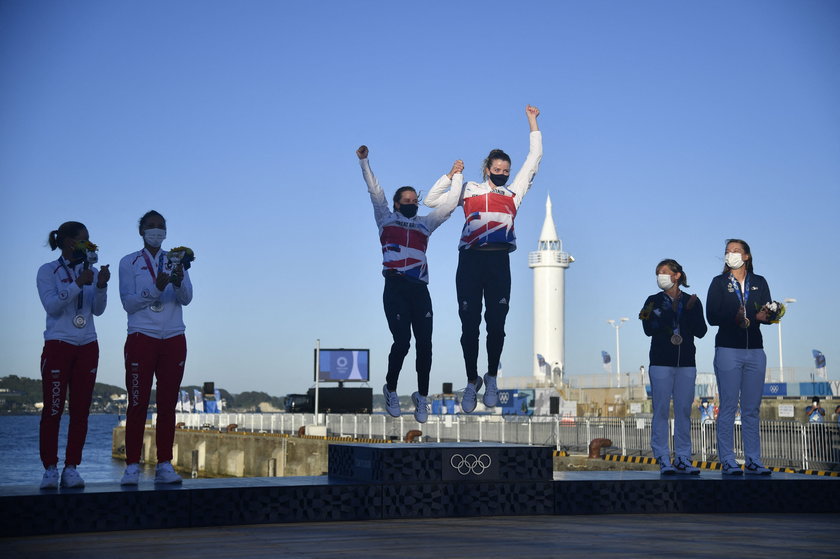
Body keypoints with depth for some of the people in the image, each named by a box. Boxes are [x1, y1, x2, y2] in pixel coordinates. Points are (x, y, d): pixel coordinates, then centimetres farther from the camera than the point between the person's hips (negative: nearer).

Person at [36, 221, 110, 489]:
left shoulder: (91, 271, 13)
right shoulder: (48, 271, 1)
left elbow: (98, 310, 4)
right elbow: (51, 306, -11)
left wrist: (101, 286, -13)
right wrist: (78, 284, -19)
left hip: (87, 346, 4)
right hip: (58, 345, -4)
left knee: (81, 412, 0)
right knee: (52, 410, -7)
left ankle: (71, 468, 4)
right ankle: (50, 469, -3)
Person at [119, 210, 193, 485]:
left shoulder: (176, 261, 12)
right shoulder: (129, 263, 5)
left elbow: (186, 299, 0)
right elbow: (128, 302, -5)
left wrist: (179, 282, -21)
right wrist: (156, 288, -20)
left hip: (173, 340, 3)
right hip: (141, 338, -2)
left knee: (168, 404, 1)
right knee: (137, 403, -6)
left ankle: (164, 466, 3)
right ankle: (132, 467, -4)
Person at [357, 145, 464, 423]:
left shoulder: (425, 223, 21)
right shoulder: (386, 219, 15)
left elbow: (449, 204, 22)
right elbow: (375, 192, 9)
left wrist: (455, 176, 19)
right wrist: (364, 162, 3)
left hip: (420, 289, 3)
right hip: (395, 288, -3)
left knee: (425, 344, -4)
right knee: (402, 341, -10)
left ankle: (422, 397, 7)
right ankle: (391, 389, 12)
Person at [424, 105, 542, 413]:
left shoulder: (514, 192, 17)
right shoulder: (469, 190, 16)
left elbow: (534, 158, 19)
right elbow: (431, 201, 18)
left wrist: (532, 122, 20)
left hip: (499, 260, 1)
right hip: (470, 260, 0)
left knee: (496, 324, 0)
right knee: (470, 324, 0)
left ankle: (492, 378, 16)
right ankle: (472, 382, 11)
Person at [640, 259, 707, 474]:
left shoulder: (692, 301, 10)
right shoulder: (654, 301, 7)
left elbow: (701, 331, 0)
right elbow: (648, 330, -5)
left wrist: (690, 310, -12)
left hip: (686, 362, 2)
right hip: (661, 362, -2)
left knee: (684, 410, 2)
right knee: (661, 411, -5)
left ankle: (682, 459, 8)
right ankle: (663, 460, -3)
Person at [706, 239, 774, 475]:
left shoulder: (759, 283, 14)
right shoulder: (719, 283, 7)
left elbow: (769, 315, 7)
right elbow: (712, 316, -4)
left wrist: (762, 316, -16)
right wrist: (735, 317, -21)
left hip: (755, 351, 3)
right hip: (728, 349, -3)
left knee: (752, 409, 5)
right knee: (728, 407, -4)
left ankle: (753, 461, 8)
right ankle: (727, 461, -2)